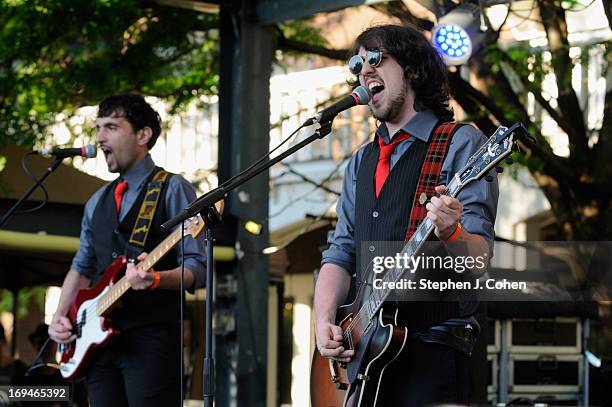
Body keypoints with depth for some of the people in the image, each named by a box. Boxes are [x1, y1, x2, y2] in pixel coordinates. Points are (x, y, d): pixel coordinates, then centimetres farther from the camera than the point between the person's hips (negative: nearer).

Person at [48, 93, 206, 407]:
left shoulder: (173, 190, -1)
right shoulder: (97, 202, 20)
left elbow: (197, 269, -8)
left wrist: (156, 279, -27)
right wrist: (60, 317, 9)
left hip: (151, 337, -6)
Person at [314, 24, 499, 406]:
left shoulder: (460, 143, -1)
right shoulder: (361, 162, 20)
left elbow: (481, 253, -9)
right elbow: (341, 253, 16)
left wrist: (451, 234, -31)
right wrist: (324, 320, -1)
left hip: (433, 347, -6)